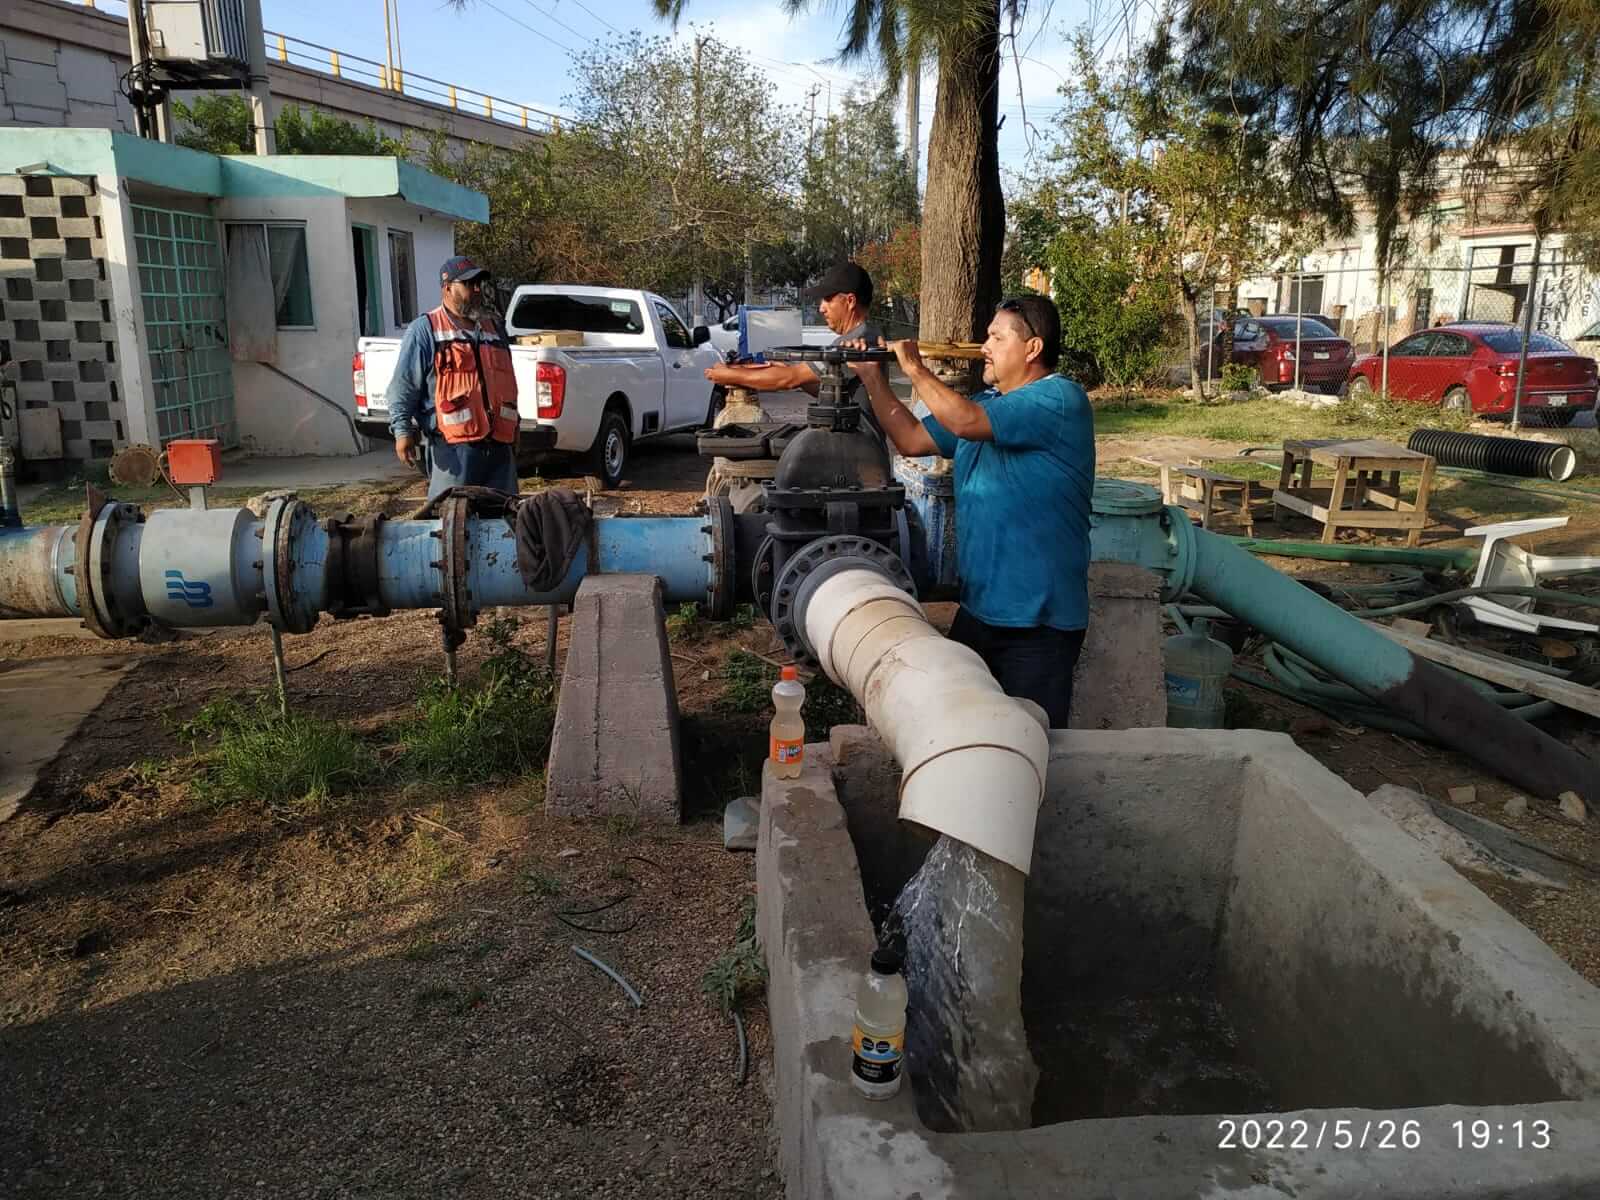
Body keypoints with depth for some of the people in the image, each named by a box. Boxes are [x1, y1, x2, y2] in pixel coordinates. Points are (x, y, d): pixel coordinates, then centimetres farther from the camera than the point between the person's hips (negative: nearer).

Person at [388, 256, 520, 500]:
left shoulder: (495, 329, 20)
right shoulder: (424, 330, 1)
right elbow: (403, 386, -4)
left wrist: (514, 428, 26)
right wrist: (402, 430, -13)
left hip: (500, 445, 6)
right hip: (453, 447, -6)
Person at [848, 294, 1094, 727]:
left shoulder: (1061, 398, -15)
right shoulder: (987, 403, 14)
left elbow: (966, 422, -27)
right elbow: (911, 440, 15)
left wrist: (916, 370, -13)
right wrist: (872, 377, 5)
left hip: (1037, 620, -8)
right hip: (978, 608, 9)